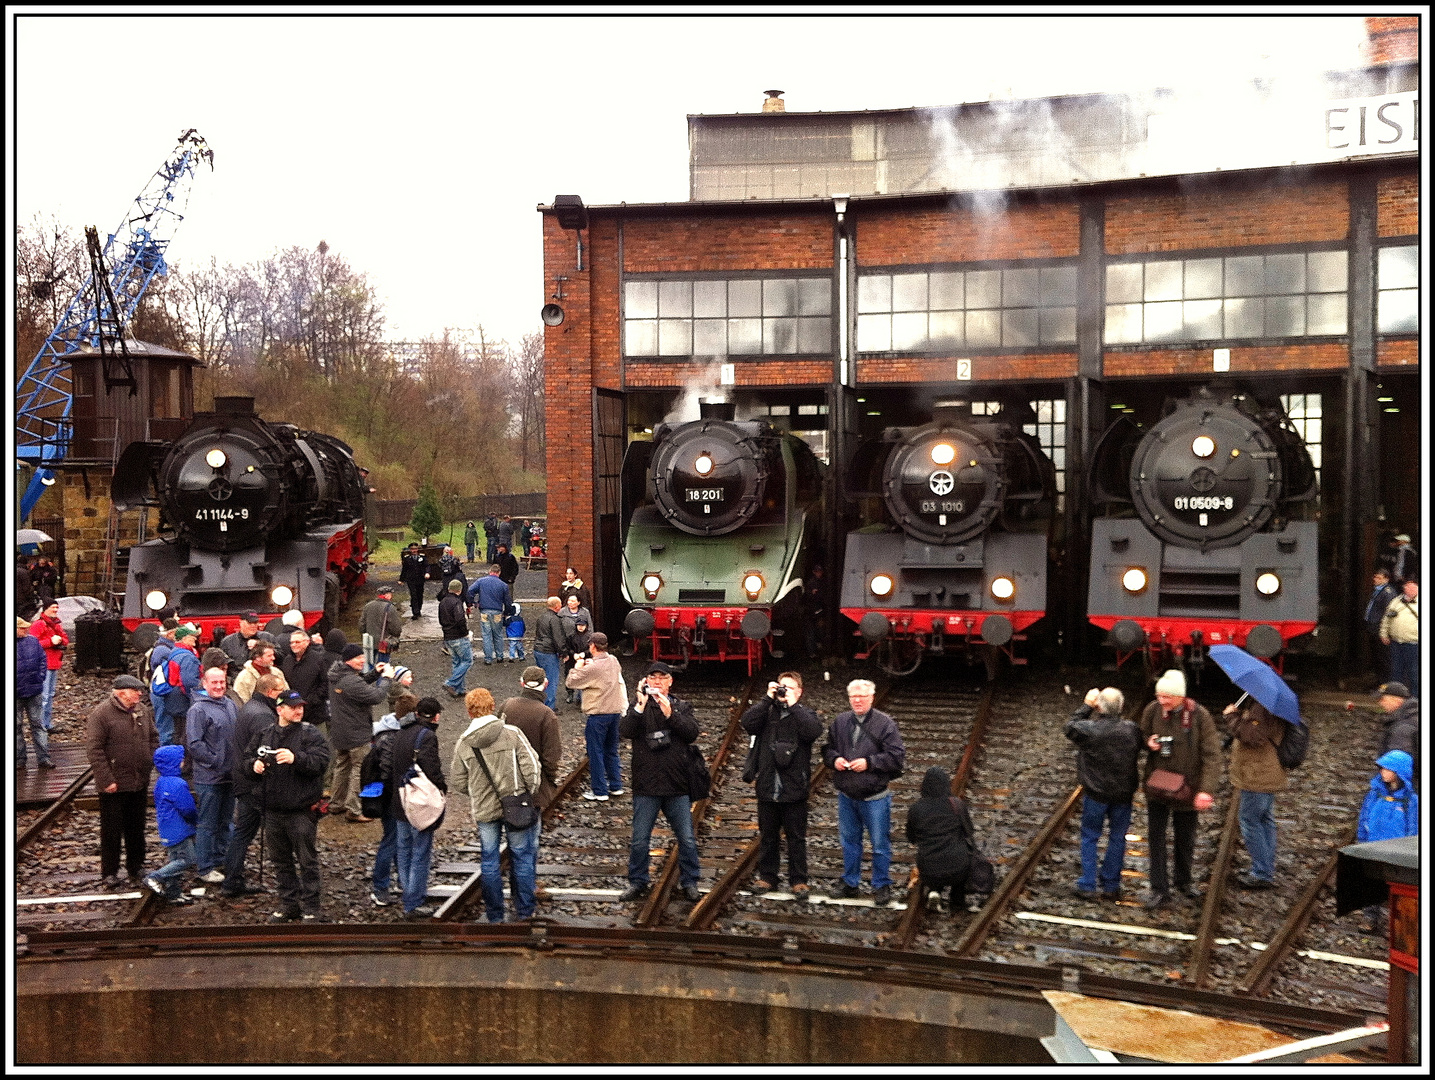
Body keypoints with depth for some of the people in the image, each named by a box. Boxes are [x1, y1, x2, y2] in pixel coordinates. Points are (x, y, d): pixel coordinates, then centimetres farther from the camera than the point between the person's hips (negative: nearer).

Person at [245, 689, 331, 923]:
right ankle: (289, 904, 27)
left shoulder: (311, 734, -7)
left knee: (307, 860, 1)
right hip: (273, 810, 5)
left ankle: (311, 907, 10)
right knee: (281, 861, 15)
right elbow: (247, 756, 20)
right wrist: (254, 763, -2)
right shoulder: (265, 735, 9)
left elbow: (320, 761, -19)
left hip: (302, 810, -5)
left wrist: (296, 758, -34)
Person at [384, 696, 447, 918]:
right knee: (421, 854, 0)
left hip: (400, 803, 8)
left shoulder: (398, 733, 7)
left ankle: (411, 894, 31)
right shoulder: (427, 736, -18)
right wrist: (442, 788, -7)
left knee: (405, 849, 19)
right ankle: (413, 905, 3)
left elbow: (387, 766, 10)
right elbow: (432, 771, -23)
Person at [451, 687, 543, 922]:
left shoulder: (463, 743, -3)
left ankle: (495, 915, 19)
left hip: (484, 810, 1)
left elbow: (459, 783, 3)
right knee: (522, 856, 11)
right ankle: (524, 911, 18)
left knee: (489, 861, 12)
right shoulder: (511, 733, -10)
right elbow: (531, 766, -12)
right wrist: (531, 792, 4)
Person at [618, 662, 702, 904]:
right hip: (646, 786, -1)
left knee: (687, 839, 5)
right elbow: (625, 730, -13)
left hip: (677, 786, 1)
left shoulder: (682, 706, 7)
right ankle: (637, 883, 21)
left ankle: (689, 882, 18)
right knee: (639, 840, 6)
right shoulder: (638, 705, 4)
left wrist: (669, 712, -20)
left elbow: (692, 733, -9)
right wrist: (640, 706, -23)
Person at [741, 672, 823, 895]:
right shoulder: (766, 711, 7)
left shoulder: (804, 714, 3)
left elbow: (813, 731, -19)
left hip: (794, 787, -2)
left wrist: (793, 705, -16)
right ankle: (767, 876, 22)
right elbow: (748, 723, -12)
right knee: (768, 835, 12)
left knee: (796, 836, 6)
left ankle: (798, 880, 13)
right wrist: (767, 698, -12)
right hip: (767, 786, 2)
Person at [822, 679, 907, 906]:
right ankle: (849, 882, 30)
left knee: (880, 843, 4)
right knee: (849, 840, 16)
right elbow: (827, 748, 15)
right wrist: (834, 759, -7)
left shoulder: (885, 723, -9)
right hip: (846, 795, 4)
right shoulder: (840, 722, 5)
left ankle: (882, 886, 18)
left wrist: (869, 763, -20)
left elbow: (897, 757, -12)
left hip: (875, 797, -4)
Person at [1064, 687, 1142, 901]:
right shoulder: (1132, 730, -9)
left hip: (1095, 794, -3)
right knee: (1117, 838, 13)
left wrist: (1086, 705, 4)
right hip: (1124, 794, 3)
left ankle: (1087, 885, 11)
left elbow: (1070, 726, 1)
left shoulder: (1089, 729, -20)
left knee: (1090, 837, 11)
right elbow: (1137, 755, 5)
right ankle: (1111, 886, 20)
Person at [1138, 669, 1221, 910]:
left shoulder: (1199, 716, -18)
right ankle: (1160, 889, 9)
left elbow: (1212, 755, -19)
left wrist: (1206, 789, -29)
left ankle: (1183, 880, 39)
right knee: (1156, 836, 1)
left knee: (1185, 838, 16)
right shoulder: (1152, 711, -9)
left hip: (1187, 788, -1)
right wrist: (1149, 743, -16)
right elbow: (1142, 735, 10)